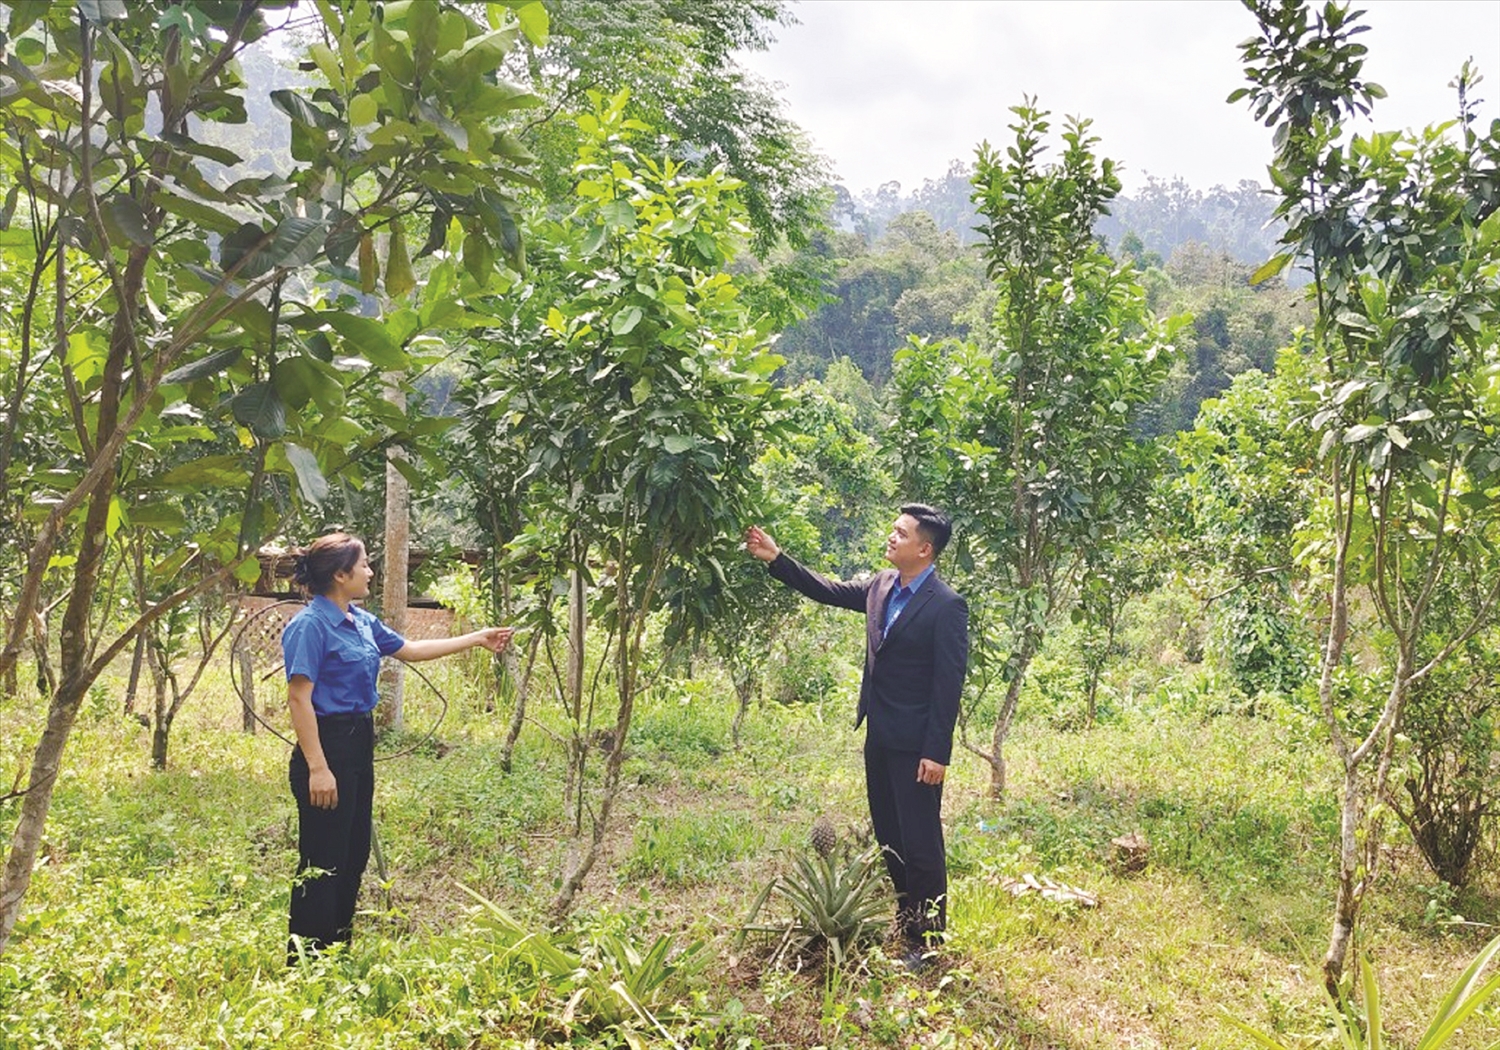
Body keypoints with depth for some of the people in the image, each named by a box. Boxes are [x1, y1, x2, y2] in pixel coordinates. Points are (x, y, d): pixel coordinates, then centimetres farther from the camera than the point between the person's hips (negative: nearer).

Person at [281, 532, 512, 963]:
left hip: (359, 745, 9)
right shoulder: (310, 624, -14)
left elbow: (410, 649, 24)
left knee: (354, 856, 15)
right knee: (322, 864, -3)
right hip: (327, 746, -9)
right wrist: (317, 768, -22)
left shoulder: (361, 621, 11)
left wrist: (477, 639, 26)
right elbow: (299, 698, -18)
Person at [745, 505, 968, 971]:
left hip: (915, 745, -8)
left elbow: (949, 683, -17)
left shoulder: (946, 606, -17)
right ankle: (905, 919, 34)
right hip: (879, 736, 8)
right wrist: (775, 559, 8)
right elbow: (827, 590, 16)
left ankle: (927, 939, 17)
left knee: (920, 843, 2)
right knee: (888, 837, 18)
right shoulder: (881, 586, 5)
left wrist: (937, 753, -18)